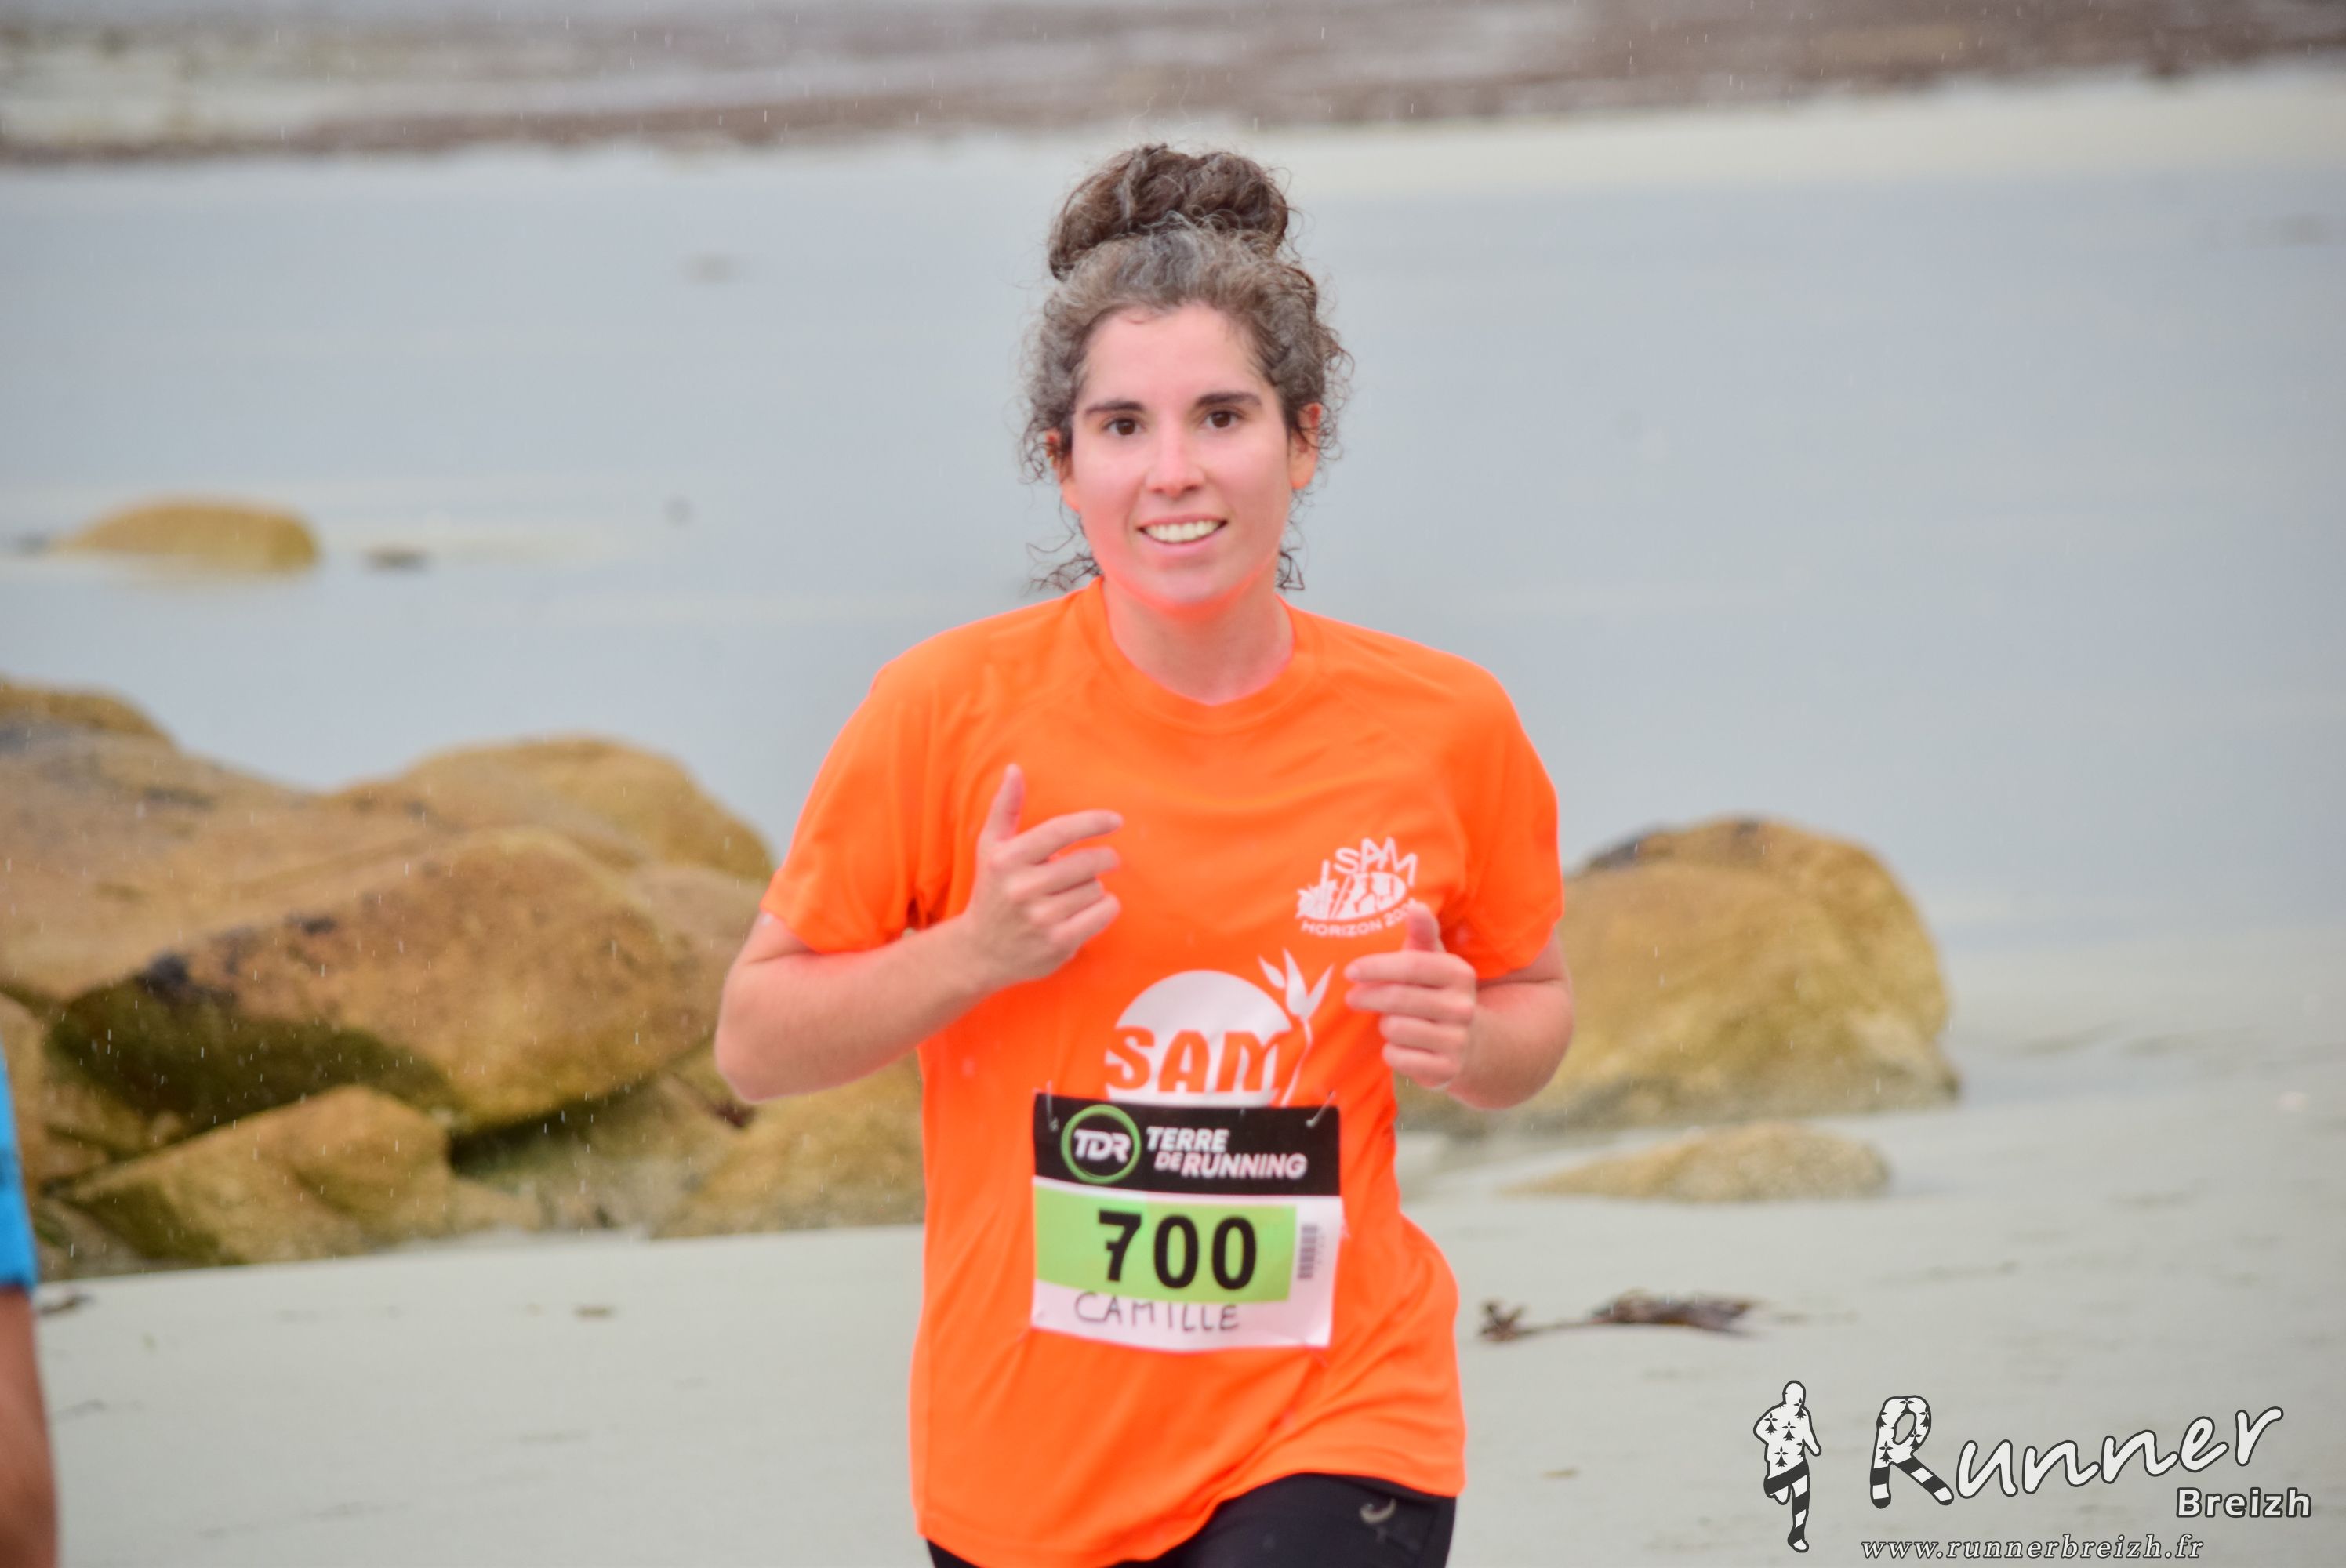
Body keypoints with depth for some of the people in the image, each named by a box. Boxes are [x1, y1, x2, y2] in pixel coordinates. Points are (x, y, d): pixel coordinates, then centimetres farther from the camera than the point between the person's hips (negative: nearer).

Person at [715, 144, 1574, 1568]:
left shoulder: (1443, 727, -3)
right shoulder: (951, 713, -8)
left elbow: (1537, 999, 14)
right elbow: (754, 1044, -2)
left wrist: (1467, 1043, -8)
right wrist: (972, 954, -17)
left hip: (1336, 1429, -1)